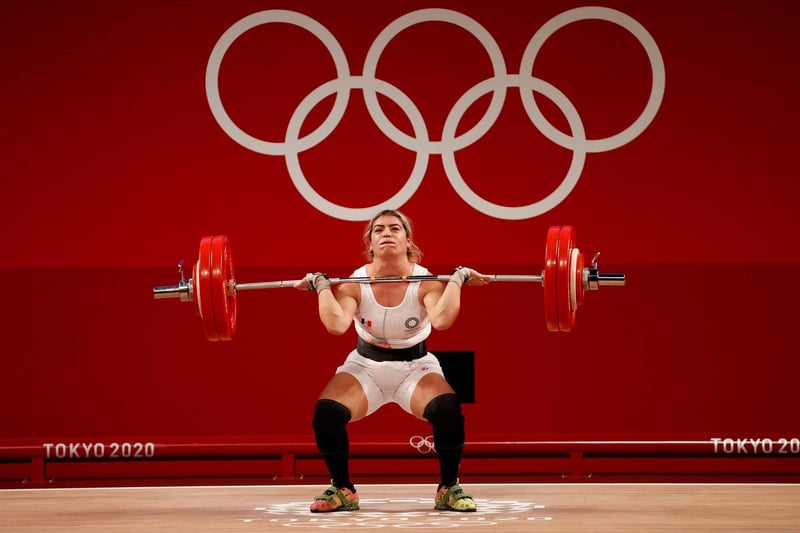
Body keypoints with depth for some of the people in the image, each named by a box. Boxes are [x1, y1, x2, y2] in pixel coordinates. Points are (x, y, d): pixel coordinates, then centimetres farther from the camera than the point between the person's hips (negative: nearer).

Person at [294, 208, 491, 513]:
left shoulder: (426, 281, -18)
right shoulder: (354, 283, -16)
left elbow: (442, 319, -39)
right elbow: (336, 325, -34)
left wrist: (457, 279, -30)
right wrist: (321, 285, -24)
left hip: (416, 367, -1)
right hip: (365, 366, 1)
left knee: (448, 411, -33)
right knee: (326, 413, -27)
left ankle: (449, 489, -7)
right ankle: (342, 490, -2)